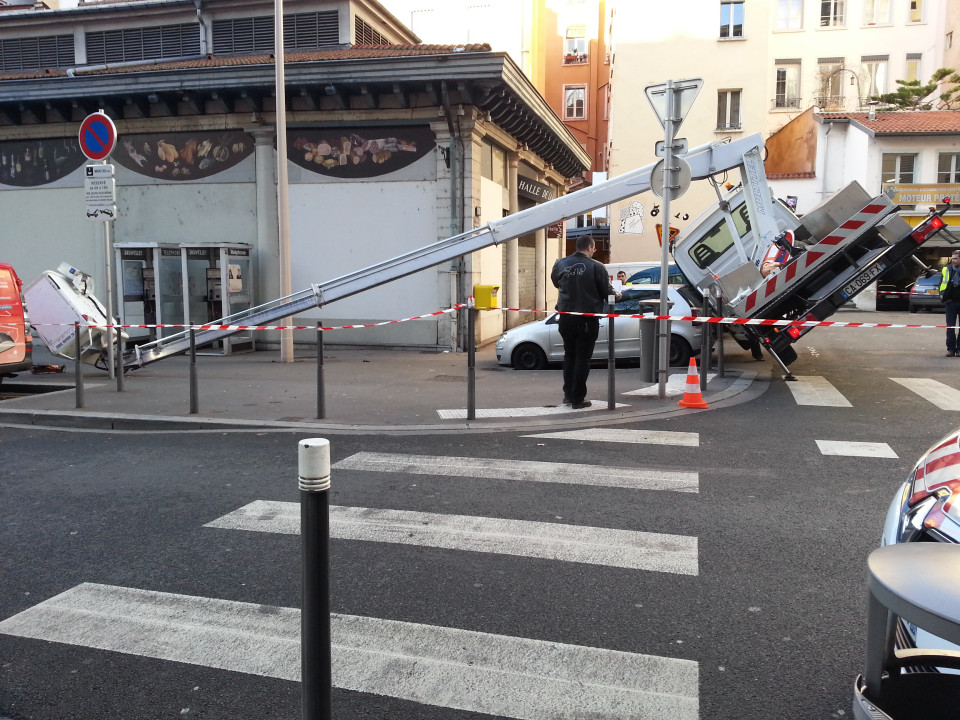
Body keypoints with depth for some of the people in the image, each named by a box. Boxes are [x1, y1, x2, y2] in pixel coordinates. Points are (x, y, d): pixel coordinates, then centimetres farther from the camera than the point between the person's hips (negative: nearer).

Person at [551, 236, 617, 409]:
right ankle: (578, 398, 6)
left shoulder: (560, 264, 0)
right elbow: (607, 292, -8)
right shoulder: (596, 267, -13)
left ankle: (568, 394, 23)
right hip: (587, 319, -4)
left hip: (565, 317, 4)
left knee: (569, 355, 19)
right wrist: (615, 294, 14)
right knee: (582, 358, 4)